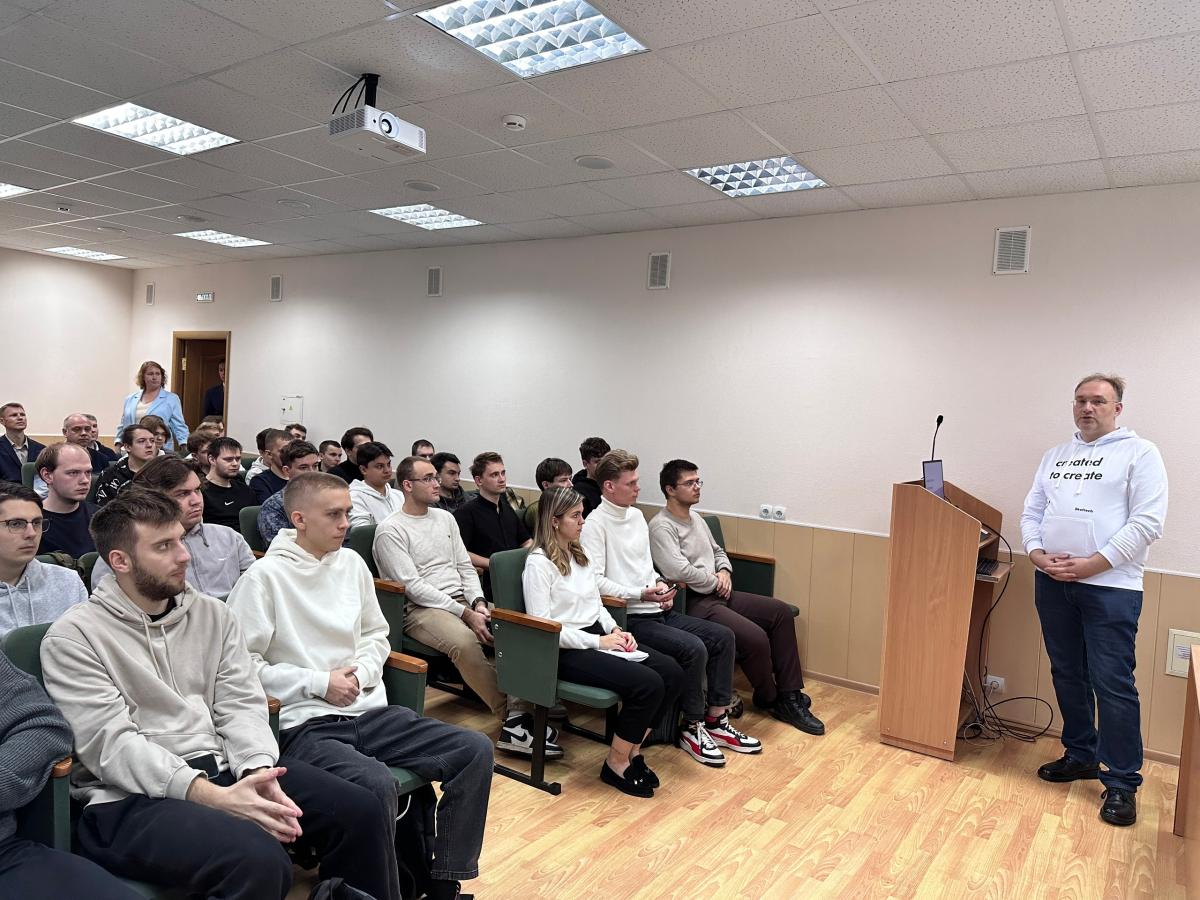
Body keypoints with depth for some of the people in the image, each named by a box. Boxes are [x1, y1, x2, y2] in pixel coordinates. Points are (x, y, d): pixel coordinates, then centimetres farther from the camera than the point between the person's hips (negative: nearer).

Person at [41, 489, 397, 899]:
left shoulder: (213, 613, 10)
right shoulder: (72, 637, -5)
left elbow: (242, 705, 5)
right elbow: (111, 744, -14)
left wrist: (258, 770, -17)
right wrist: (212, 796, -26)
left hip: (224, 769, 5)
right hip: (133, 798, -5)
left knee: (358, 809, -13)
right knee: (258, 860, -33)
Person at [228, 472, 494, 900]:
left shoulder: (352, 562, 10)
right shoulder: (265, 576, -8)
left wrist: (359, 672, -2)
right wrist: (319, 683, -13)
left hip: (369, 710, 7)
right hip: (305, 723, -6)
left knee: (475, 751, -8)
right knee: (376, 785, -35)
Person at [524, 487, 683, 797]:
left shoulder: (580, 555, 15)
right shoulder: (538, 563, -12)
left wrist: (615, 630, 0)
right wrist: (598, 642, -17)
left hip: (598, 637, 8)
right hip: (567, 652, -8)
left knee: (672, 672, -10)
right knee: (647, 683, -25)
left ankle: (633, 750, 4)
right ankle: (616, 764, -4)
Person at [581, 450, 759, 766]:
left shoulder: (637, 515, 15)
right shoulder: (595, 524, -12)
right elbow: (595, 581, -19)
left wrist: (659, 584, 4)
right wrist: (642, 594, -24)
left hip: (658, 611, 9)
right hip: (630, 618, -9)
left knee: (722, 636, 0)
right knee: (693, 648, -25)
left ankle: (716, 720, 8)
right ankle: (693, 728, -5)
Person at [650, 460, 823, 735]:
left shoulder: (695, 517, 16)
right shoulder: (661, 526, -14)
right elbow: (680, 571, -25)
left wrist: (724, 571, 6)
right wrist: (715, 581, -9)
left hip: (718, 593, 10)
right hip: (693, 602, -10)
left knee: (780, 611, -1)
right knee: (755, 637, -24)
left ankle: (790, 696, 3)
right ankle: (769, 699, 6)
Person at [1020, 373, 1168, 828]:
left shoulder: (1139, 453, -2)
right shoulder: (1055, 455, 15)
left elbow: (1148, 522, -10)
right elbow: (1031, 511, 14)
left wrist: (1093, 563, -16)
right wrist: (1037, 554, -4)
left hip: (1110, 586, -5)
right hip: (1052, 582, 6)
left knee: (1113, 684, -4)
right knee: (1067, 675, 14)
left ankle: (1121, 783, 7)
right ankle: (1081, 756, 30)